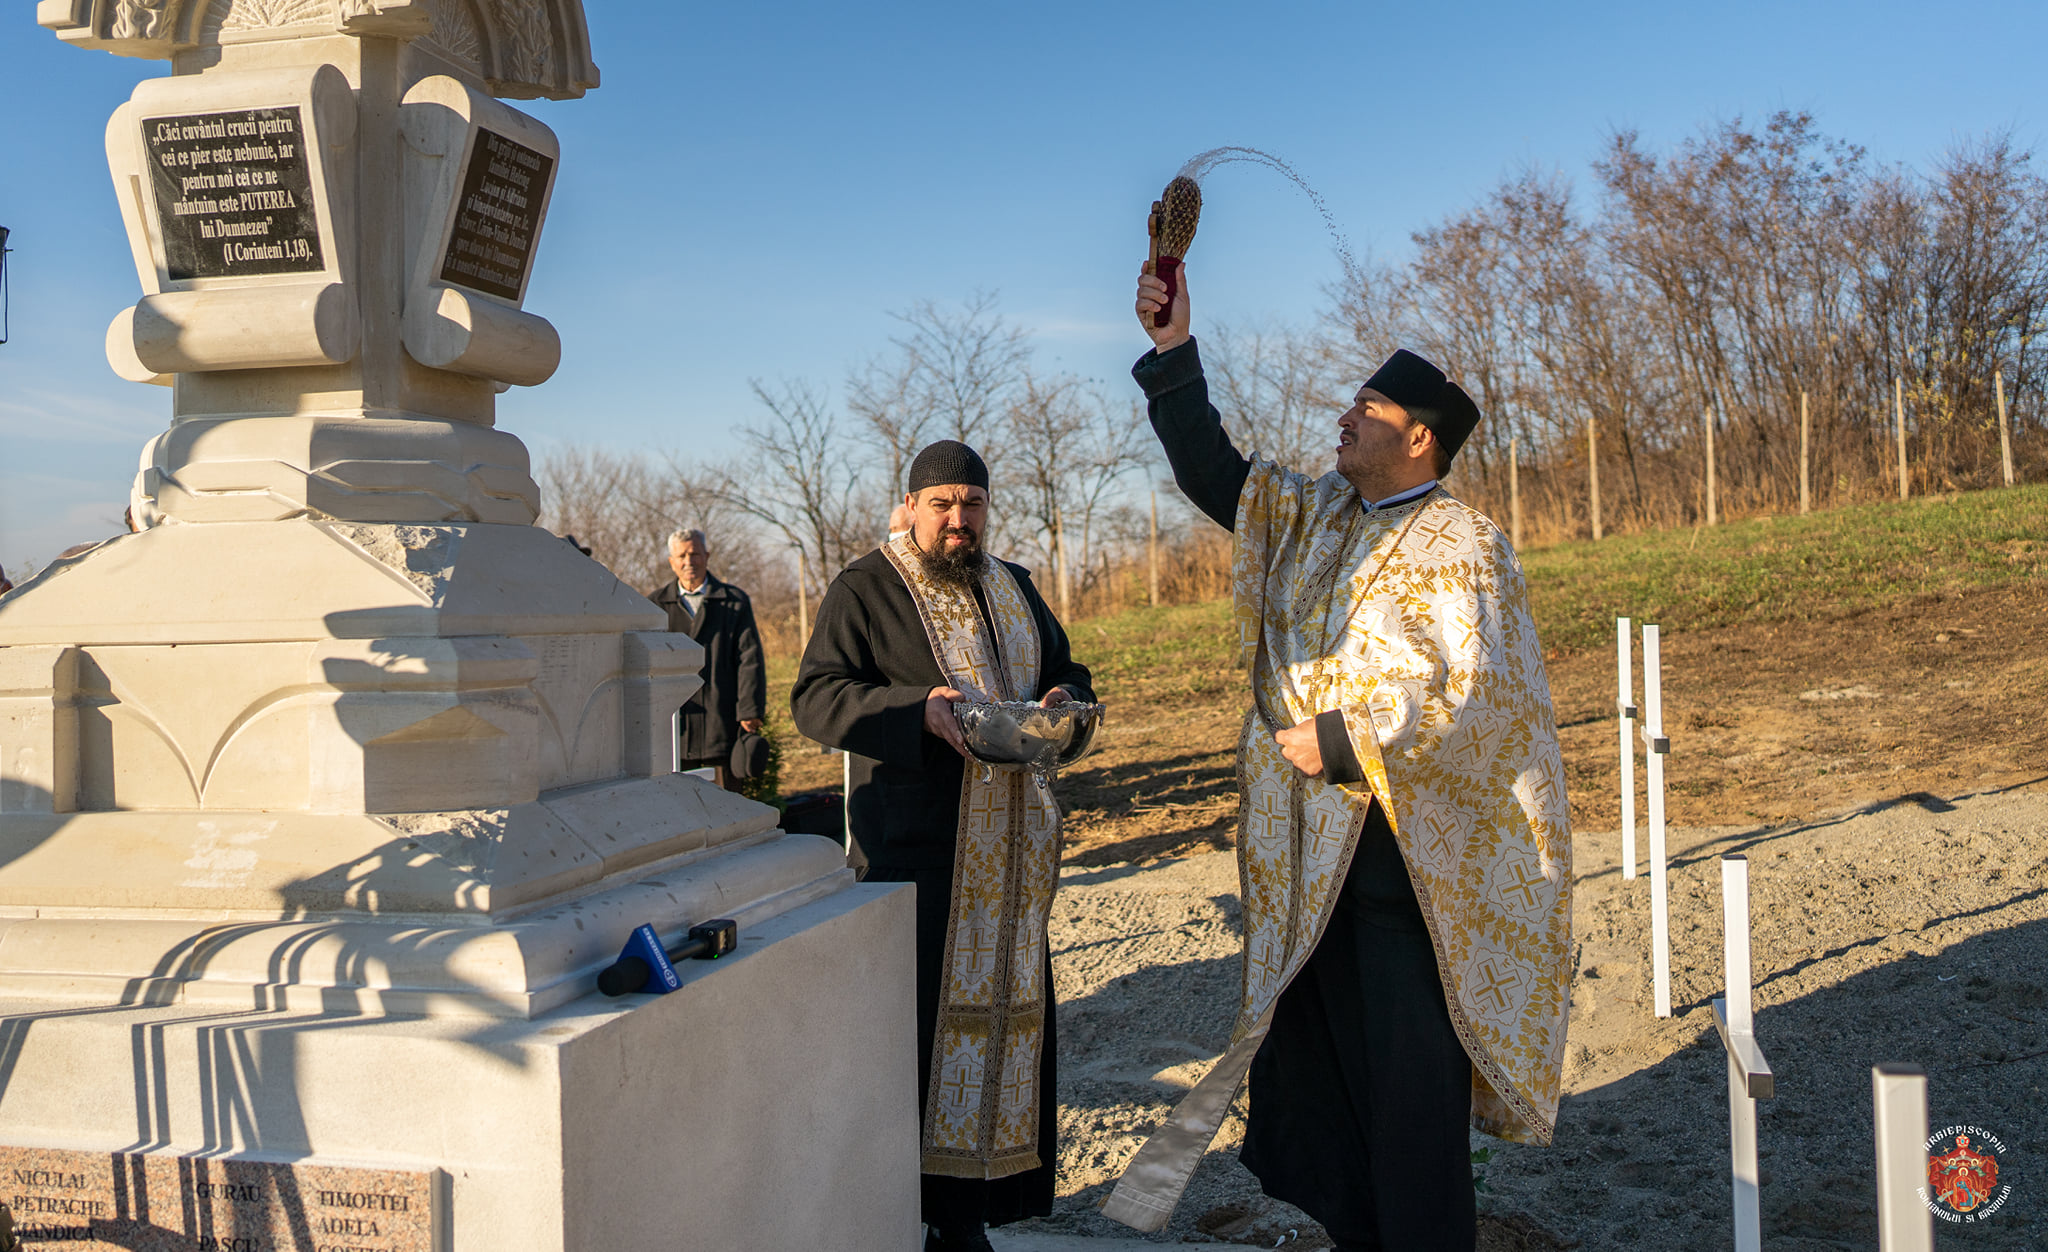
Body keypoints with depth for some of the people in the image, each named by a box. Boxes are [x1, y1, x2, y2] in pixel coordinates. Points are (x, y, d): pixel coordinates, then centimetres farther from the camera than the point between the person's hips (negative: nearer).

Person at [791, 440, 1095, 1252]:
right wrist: (917, 709, -24)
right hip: (915, 843, -6)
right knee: (916, 1017, -8)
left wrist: (1065, 701, -3)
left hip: (1009, 848, 6)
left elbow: (1069, 674, 22)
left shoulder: (1014, 589, 17)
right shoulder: (866, 590, -1)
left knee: (1005, 1010, 6)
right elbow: (816, 698, -8)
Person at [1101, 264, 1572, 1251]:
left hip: (1407, 849, -7)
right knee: (1320, 1051, 14)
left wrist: (1342, 741, -17)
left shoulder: (1461, 547, -10)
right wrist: (1174, 353, 2)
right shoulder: (1314, 516, 11)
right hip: (1310, 851, 7)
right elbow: (1213, 474, 12)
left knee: (1410, 1071, 1)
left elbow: (1480, 695, -18)